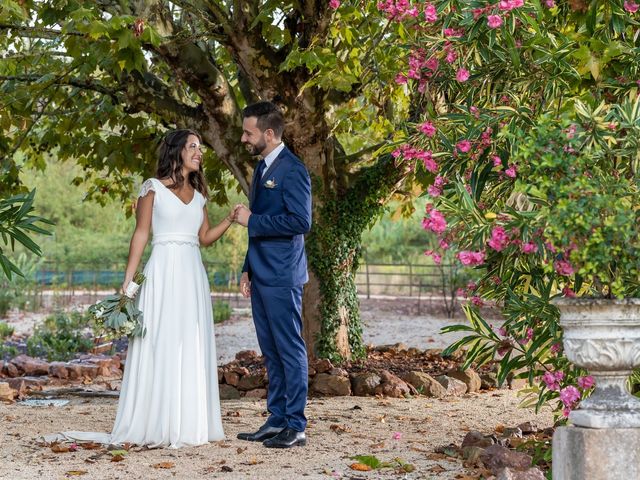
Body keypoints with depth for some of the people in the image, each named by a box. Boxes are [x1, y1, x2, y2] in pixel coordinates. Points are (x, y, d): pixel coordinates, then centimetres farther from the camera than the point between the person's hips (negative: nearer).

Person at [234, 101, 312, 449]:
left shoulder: (292, 170, -12)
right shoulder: (262, 168, 17)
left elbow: (301, 221, -21)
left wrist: (251, 220, -16)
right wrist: (247, 270, 19)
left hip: (282, 276, -9)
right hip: (261, 275, 9)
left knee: (290, 350, -4)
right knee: (271, 352, 12)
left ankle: (296, 426, 0)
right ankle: (277, 421, 18)